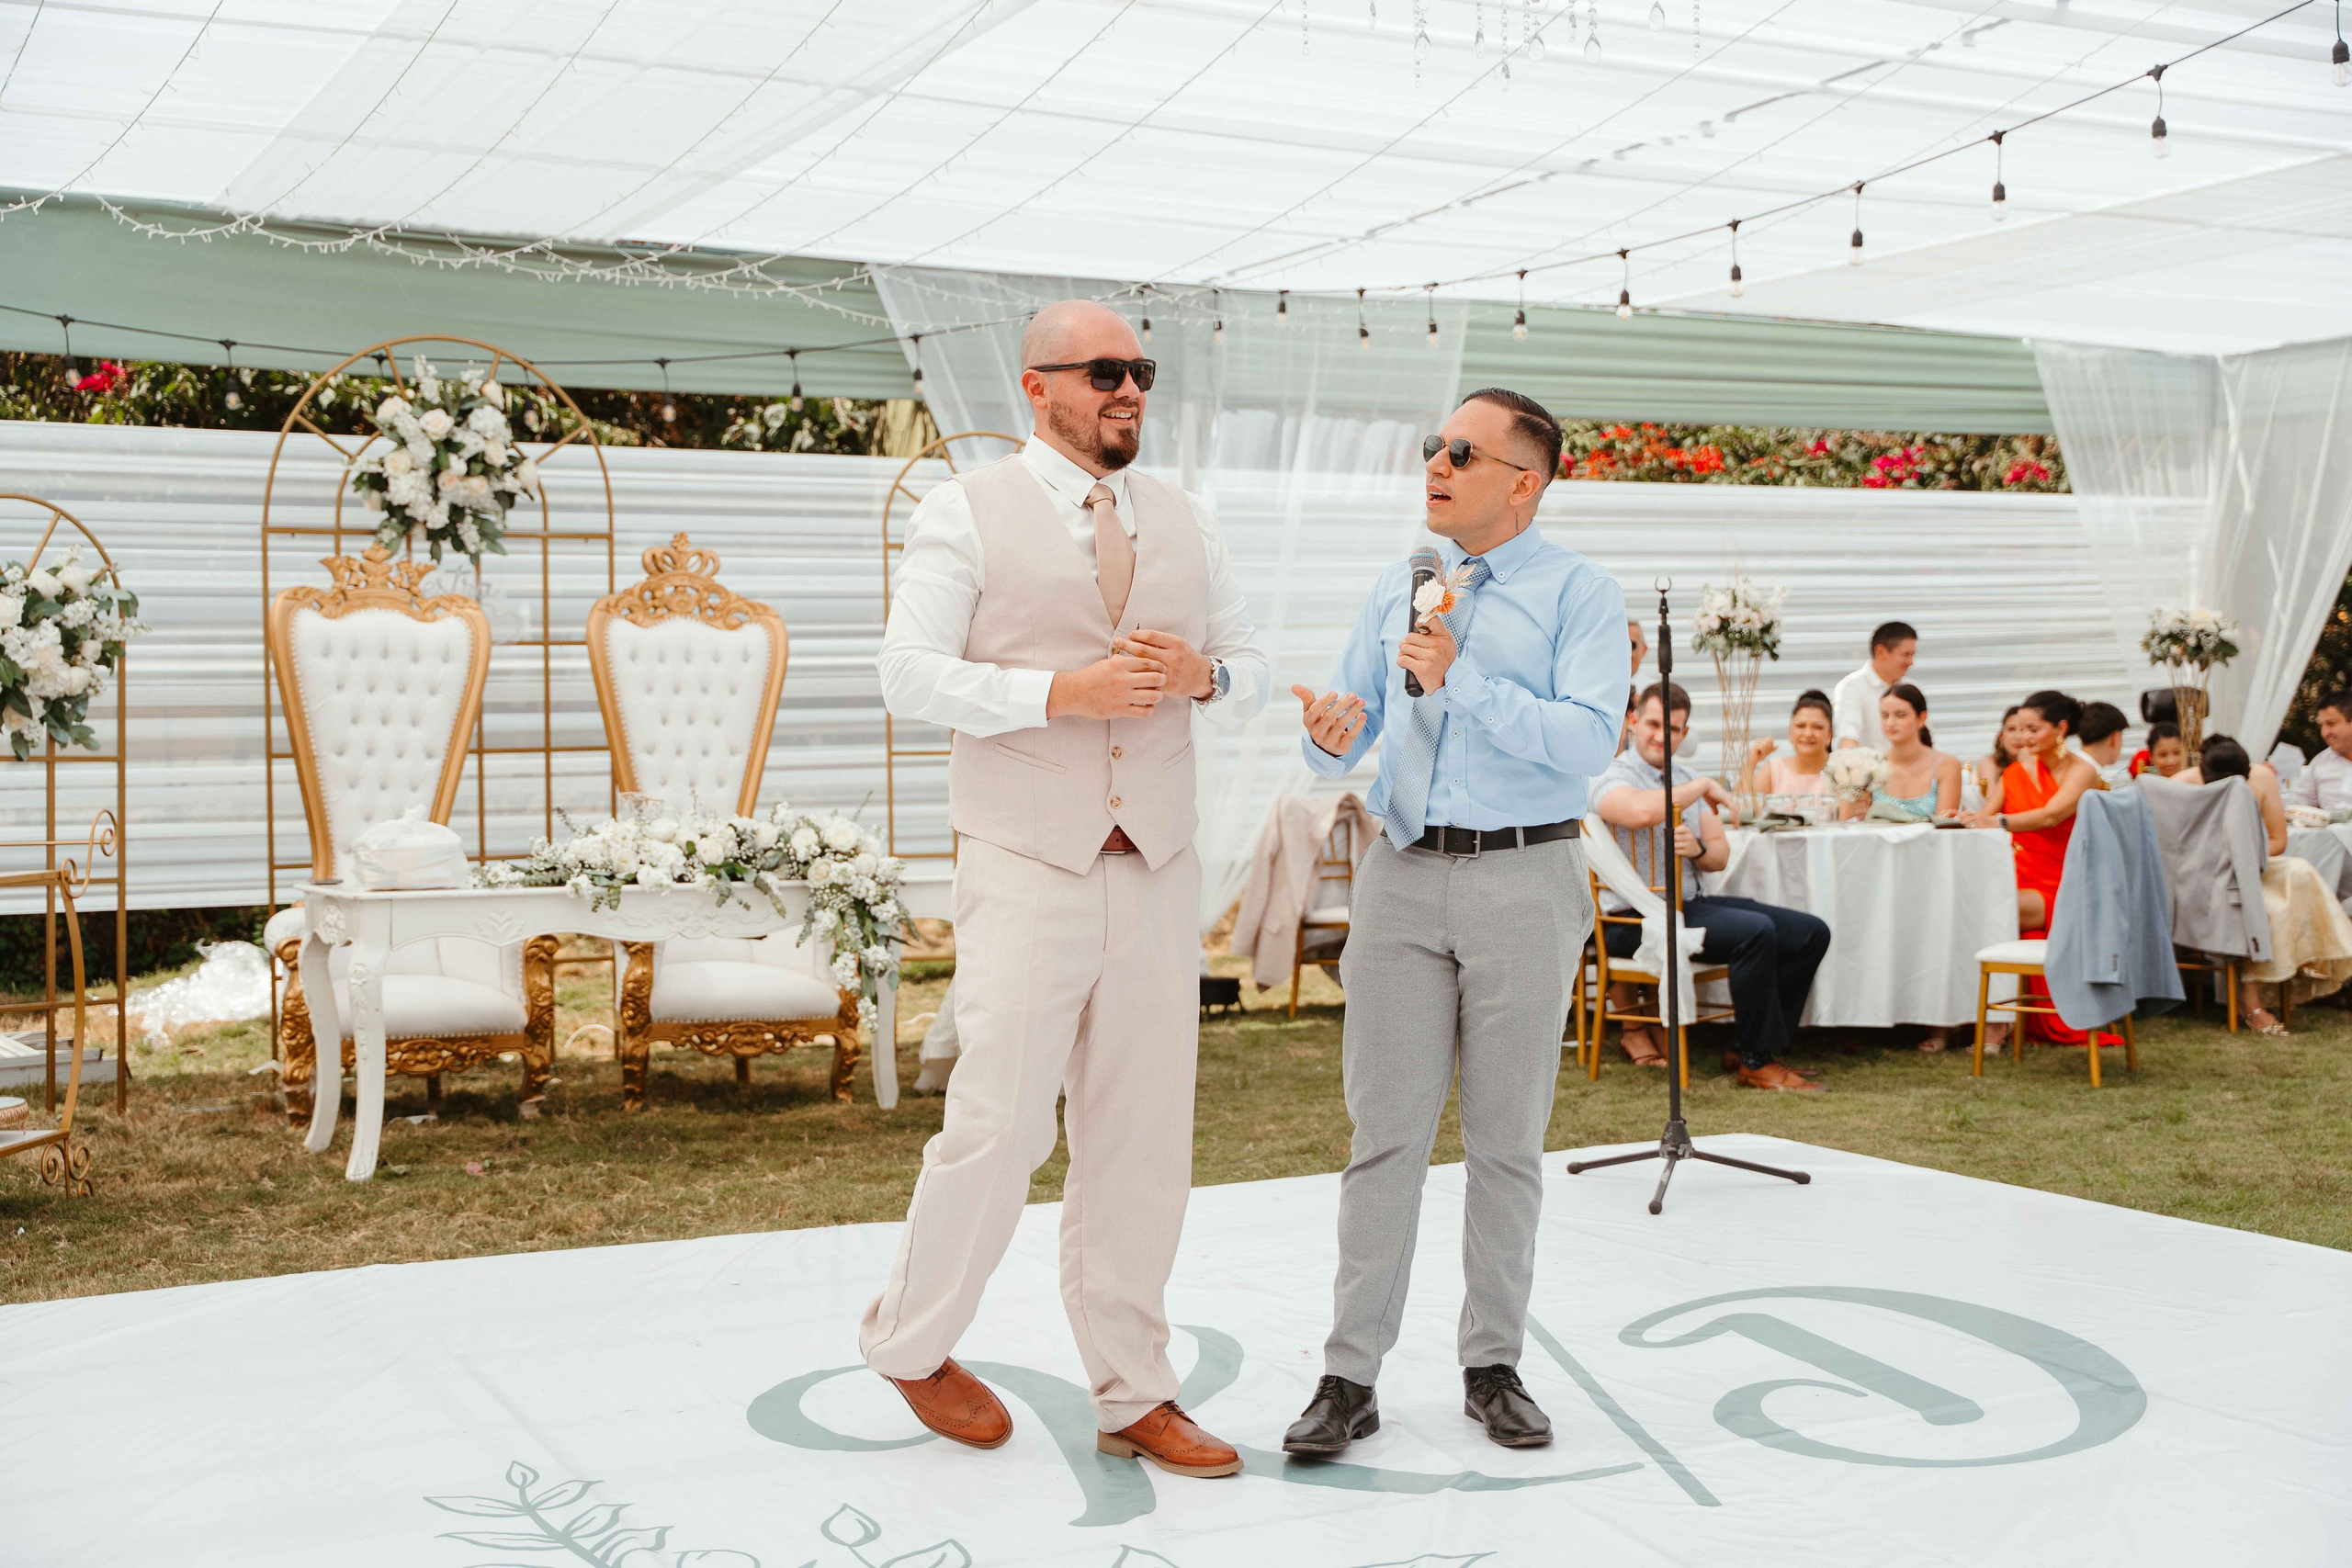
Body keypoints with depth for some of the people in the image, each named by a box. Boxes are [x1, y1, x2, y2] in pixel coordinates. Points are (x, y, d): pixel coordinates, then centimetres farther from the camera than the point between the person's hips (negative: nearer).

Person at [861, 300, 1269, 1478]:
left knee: (1141, 1140, 7)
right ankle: (911, 1341, 19)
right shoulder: (969, 511, 2)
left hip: (1157, 873, 5)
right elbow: (909, 674, -7)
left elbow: (1250, 676, 17)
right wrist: (1058, 693, -17)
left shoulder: (1184, 523, 16)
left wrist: (1203, 675, -6)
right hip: (1028, 871, -4)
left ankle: (1133, 1398, 18)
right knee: (1001, 1126, -6)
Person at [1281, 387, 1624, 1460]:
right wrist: (1328, 738, -11)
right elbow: (1341, 743, 13)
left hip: (1523, 879, -3)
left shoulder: (1580, 595, 0)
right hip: (1402, 877, 3)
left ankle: (1493, 1367, 18)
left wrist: (1464, 682, -18)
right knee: (1385, 1131, 2)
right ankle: (1350, 1375, 7)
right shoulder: (1395, 593, 14)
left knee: (1507, 1138, 6)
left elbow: (1588, 740, -14)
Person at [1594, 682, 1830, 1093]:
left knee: (1811, 933, -1)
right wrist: (1704, 786, -20)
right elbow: (1641, 811, -34)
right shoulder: (1615, 778, -8)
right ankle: (1757, 1063, -18)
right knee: (1756, 931, -30)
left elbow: (1721, 855, 16)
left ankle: (1759, 1048, 3)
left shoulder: (1682, 778, 18)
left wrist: (1698, 848, -9)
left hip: (1691, 904, 9)